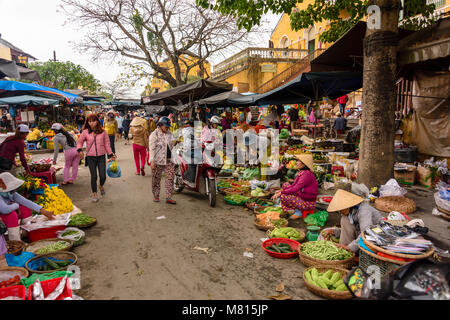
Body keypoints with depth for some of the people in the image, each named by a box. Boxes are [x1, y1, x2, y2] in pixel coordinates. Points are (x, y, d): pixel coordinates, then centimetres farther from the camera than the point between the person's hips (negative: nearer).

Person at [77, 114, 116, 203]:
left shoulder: (103, 132, 1)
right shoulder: (85, 132, -1)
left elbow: (107, 144, 8)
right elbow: (80, 142, 10)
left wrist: (110, 155, 8)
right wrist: (80, 150, -8)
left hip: (101, 156, 1)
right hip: (90, 157, 0)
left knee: (103, 176, -2)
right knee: (93, 176, 2)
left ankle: (101, 186, 33)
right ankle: (94, 194, 19)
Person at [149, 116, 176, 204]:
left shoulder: (169, 134, 14)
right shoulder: (154, 134, -5)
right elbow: (152, 148, -10)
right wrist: (152, 160, -17)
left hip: (169, 160, 5)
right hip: (158, 161, -5)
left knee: (170, 178, -1)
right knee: (156, 179, 6)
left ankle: (168, 197, 4)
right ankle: (156, 196, 21)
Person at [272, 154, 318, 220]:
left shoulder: (307, 174, -24)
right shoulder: (301, 172, 5)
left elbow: (295, 188, -26)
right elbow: (293, 185, 10)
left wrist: (281, 193, -19)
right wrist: (281, 190, -1)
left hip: (308, 203, -10)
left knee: (283, 196, -20)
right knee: (285, 184, 11)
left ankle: (297, 212, -2)